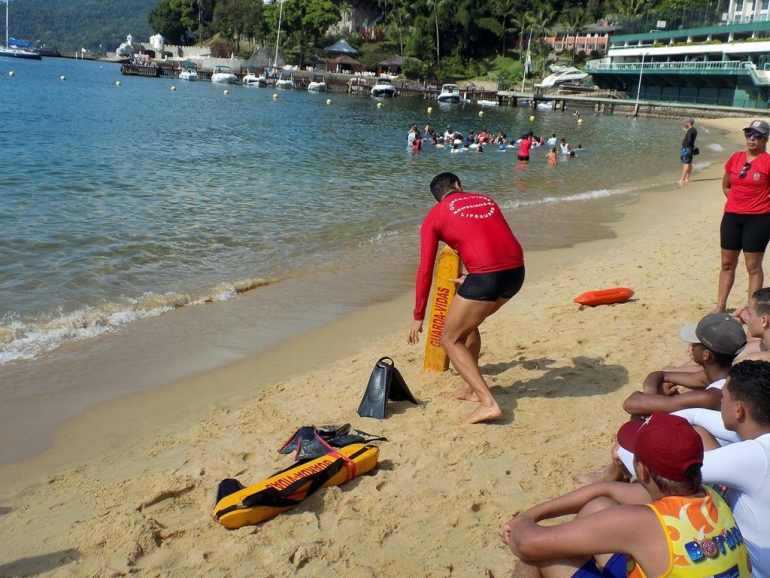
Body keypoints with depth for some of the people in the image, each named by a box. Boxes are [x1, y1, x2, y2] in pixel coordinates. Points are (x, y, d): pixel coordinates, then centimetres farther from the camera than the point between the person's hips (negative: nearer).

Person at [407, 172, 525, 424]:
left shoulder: (434, 217, 9)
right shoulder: (485, 200, 24)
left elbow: (425, 270, 5)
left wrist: (418, 317, 10)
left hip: (486, 277, -6)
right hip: (516, 271, 7)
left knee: (451, 339, 9)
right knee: (467, 322, 29)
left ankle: (488, 403, -4)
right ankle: (471, 388, 34)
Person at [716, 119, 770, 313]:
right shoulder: (735, 158, 7)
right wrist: (738, 201, 10)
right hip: (731, 217, 5)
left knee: (753, 266, 0)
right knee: (727, 264, 10)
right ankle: (720, 306, 19)